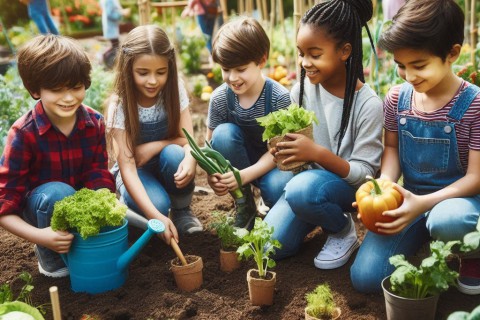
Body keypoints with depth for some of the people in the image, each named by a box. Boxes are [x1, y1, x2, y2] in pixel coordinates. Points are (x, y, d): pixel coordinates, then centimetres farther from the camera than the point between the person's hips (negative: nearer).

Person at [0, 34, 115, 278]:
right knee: (57, 193, -35)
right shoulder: (23, 134, -24)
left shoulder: (95, 123, -13)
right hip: (41, 210, -4)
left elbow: (100, 178, -14)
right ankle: (50, 258, -9)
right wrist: (40, 236, -40)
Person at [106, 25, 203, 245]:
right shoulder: (120, 105, -23)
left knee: (174, 154, -33)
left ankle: (181, 211, -6)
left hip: (166, 167, 3)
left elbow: (187, 139, -13)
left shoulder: (175, 90, -15)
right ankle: (128, 202, 3)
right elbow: (127, 167, -30)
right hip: (136, 171, -2)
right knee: (158, 203, -33)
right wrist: (156, 215, -42)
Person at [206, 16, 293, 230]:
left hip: (271, 163, -3)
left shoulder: (280, 97, -23)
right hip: (240, 158, 3)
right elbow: (212, 143, -7)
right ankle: (244, 206, -10)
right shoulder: (219, 98, -15)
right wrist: (212, 173, -29)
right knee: (223, 133, -29)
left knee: (278, 188, -37)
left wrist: (245, 175, -35)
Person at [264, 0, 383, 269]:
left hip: (346, 184, -4)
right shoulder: (303, 88, -6)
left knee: (302, 190, -37)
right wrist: (283, 146, -17)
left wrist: (319, 153, -34)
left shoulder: (368, 104, -20)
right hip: (306, 177, 5)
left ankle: (343, 230, -4)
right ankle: (321, 213, 18)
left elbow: (364, 173, -19)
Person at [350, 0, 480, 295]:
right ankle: (423, 238, 19)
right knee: (365, 279, -8)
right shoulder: (397, 99, -4)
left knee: (445, 222, -44)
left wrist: (423, 203, -30)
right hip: (409, 198, 5)